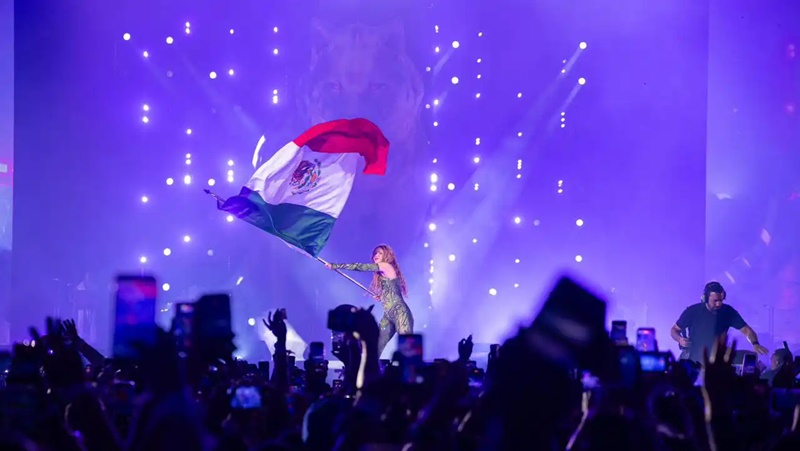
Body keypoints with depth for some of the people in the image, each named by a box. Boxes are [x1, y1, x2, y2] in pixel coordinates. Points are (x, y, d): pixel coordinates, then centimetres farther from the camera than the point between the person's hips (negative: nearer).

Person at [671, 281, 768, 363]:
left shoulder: (728, 312, -7)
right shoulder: (692, 311, -10)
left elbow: (746, 330, -10)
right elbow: (674, 330, 2)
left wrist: (755, 344, -30)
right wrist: (679, 339, -21)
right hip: (692, 360, -1)